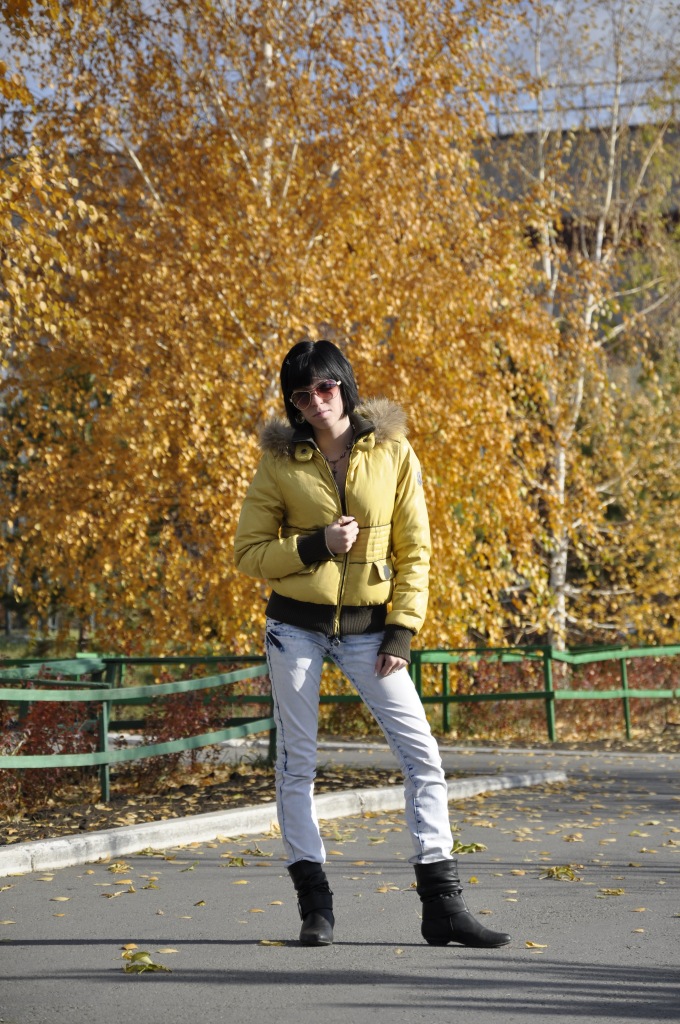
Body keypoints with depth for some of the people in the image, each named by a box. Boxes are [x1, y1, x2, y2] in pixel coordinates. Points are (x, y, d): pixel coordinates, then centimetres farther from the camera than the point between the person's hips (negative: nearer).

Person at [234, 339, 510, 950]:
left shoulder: (393, 453, -1)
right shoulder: (281, 462, -2)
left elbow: (414, 550, 1)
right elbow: (249, 553, -1)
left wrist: (402, 631, -6)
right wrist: (315, 546, -16)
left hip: (368, 629, 1)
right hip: (296, 628, -1)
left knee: (423, 756, -6)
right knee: (297, 765, 2)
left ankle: (442, 904, -2)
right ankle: (314, 904, 12)